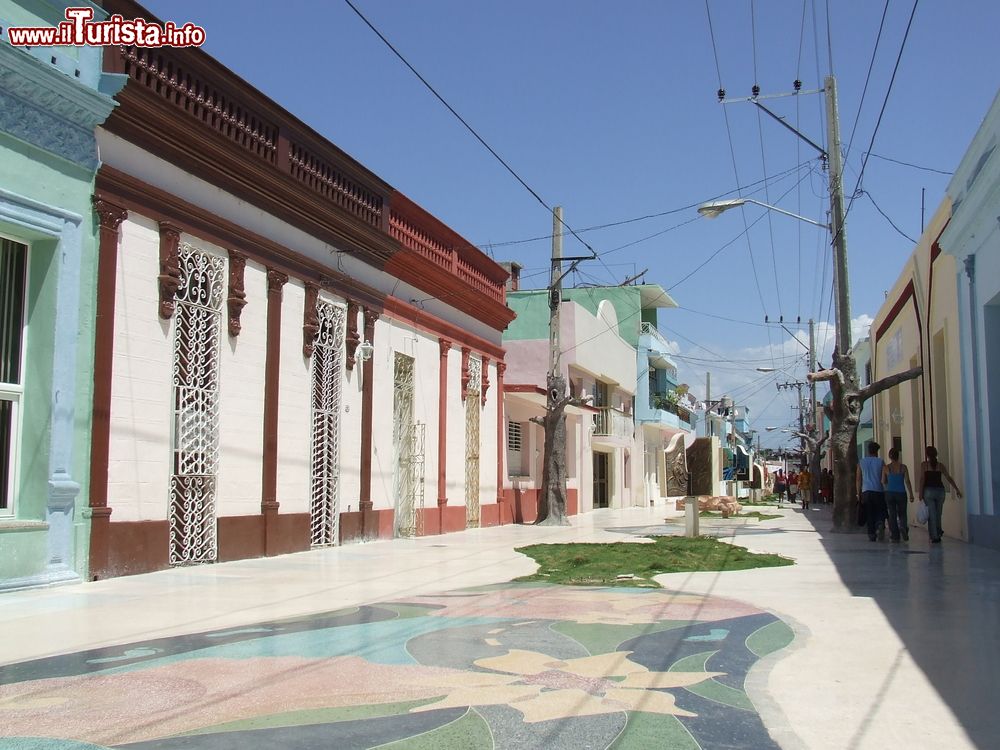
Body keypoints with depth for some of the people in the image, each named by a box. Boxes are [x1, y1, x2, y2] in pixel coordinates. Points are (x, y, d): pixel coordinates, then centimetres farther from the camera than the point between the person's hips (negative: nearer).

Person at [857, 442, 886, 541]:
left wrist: (858, 493, 10)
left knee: (869, 514, 6)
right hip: (878, 491, -1)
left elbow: (858, 479, 6)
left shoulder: (861, 462, 7)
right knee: (880, 512, 8)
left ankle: (871, 534, 1)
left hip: (866, 491, 1)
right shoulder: (880, 462, 3)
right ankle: (880, 525, -21)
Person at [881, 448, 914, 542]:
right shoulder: (903, 467, -3)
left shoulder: (886, 468, -3)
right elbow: (907, 481, -4)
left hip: (890, 493, 0)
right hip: (901, 493, 0)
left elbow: (883, 482, 5)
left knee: (892, 515, 6)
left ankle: (895, 536, 2)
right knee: (902, 514, 14)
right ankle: (903, 526, -16)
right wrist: (911, 495, 0)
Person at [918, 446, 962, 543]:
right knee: (938, 514, 16)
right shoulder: (940, 465, 6)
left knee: (931, 515, 0)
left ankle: (934, 537, -4)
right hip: (940, 490, 3)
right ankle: (938, 535, 22)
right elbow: (949, 478, 4)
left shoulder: (924, 465, -3)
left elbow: (922, 479, -8)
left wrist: (920, 493, -5)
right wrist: (957, 489, 9)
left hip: (929, 491, -3)